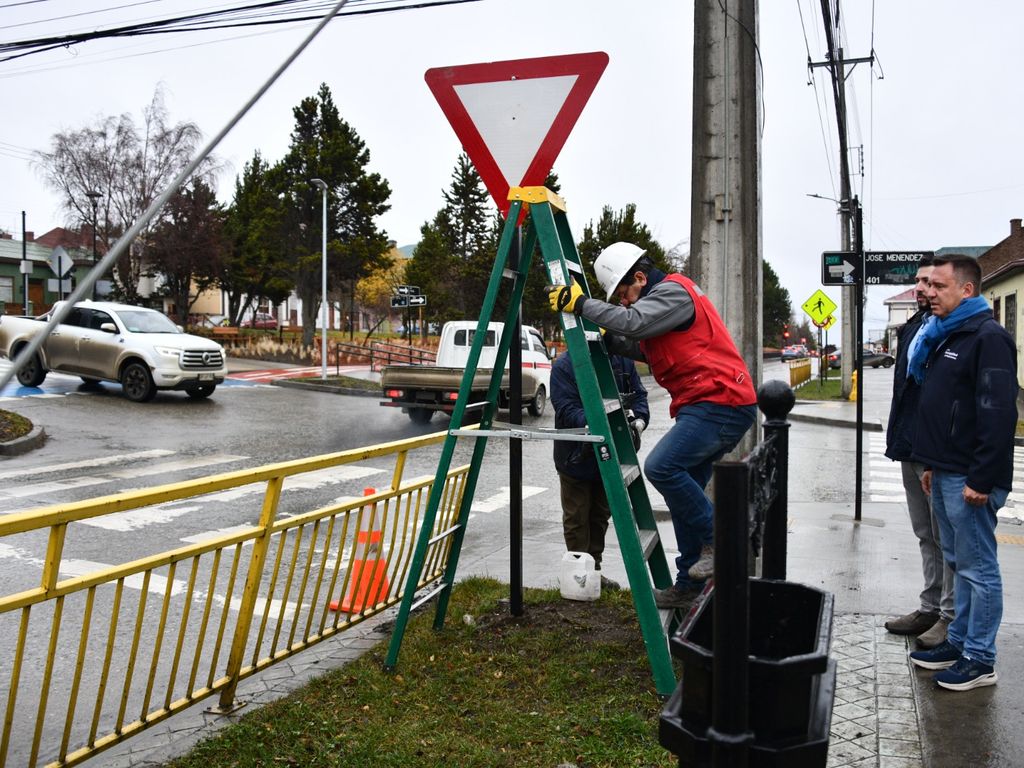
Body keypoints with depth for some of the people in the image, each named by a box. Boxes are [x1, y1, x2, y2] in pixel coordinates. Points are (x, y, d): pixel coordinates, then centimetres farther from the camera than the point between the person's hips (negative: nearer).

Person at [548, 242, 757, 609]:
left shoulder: (674, 291, -9)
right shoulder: (665, 296, 23)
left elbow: (635, 323, -25)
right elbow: (645, 348, 24)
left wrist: (581, 304, -19)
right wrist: (607, 337, 11)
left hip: (720, 403, -11)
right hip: (710, 405, 11)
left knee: (661, 466, -24)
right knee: (683, 489, 10)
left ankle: (717, 538, -7)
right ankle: (688, 585, 18)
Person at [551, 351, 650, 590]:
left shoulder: (622, 361, 2)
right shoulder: (564, 365, -13)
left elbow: (639, 395, 0)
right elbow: (565, 408, -21)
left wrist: (639, 420, -21)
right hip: (576, 457, -5)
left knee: (600, 515, 16)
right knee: (576, 518, 3)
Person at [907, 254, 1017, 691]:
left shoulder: (988, 338, -14)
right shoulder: (945, 337, 16)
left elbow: (998, 414, -21)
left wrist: (981, 479, -22)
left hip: (969, 479, -10)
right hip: (945, 474, 10)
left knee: (978, 568, -1)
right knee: (959, 563, 17)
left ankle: (979, 660, 9)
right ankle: (959, 642, 28)